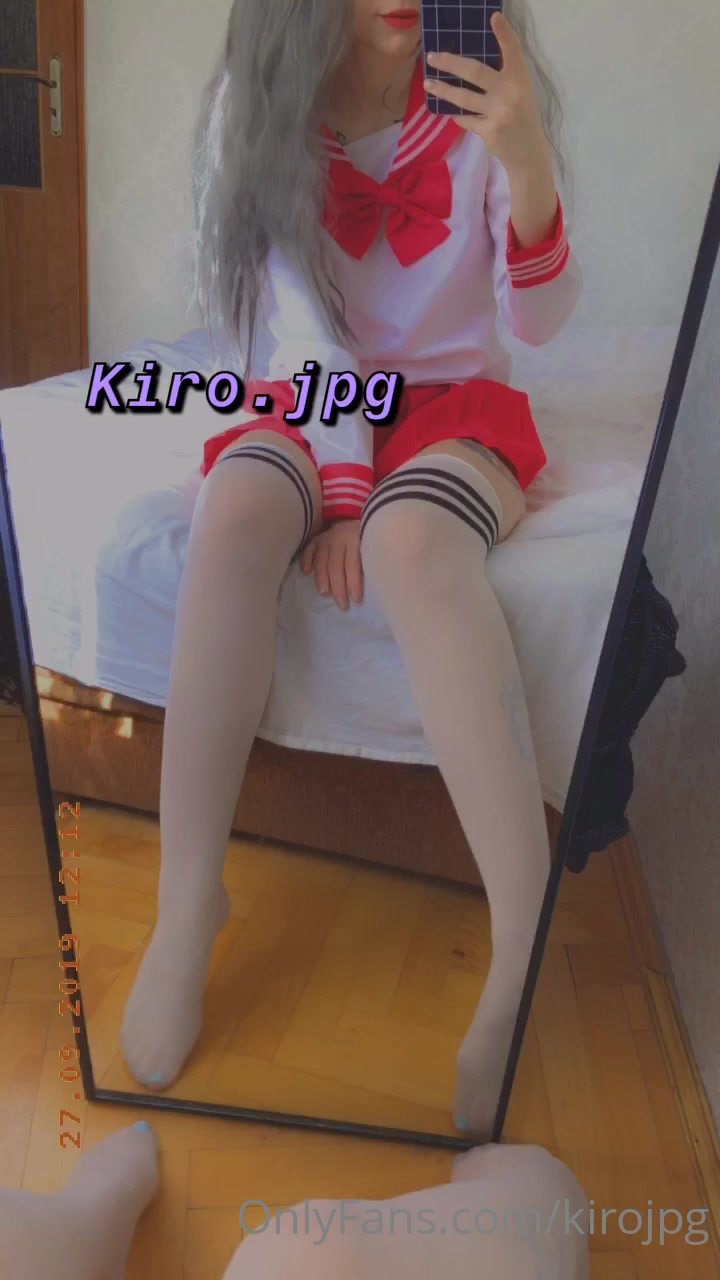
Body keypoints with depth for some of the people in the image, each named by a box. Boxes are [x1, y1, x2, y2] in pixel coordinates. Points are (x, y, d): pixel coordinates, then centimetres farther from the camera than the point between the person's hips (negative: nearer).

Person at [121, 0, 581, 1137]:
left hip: (453, 398, -1)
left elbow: (538, 322, -11)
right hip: (312, 400, 2)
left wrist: (529, 165, -28)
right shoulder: (256, 106, -2)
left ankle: (527, 959, -38)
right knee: (237, 506, -33)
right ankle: (188, 903, -26)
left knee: (412, 537, -37)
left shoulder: (482, 103, -4)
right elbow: (302, 315, -8)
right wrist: (341, 481, -19)